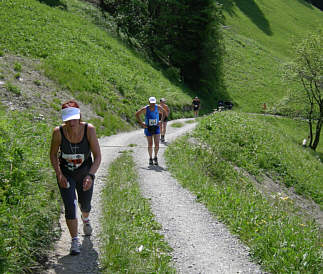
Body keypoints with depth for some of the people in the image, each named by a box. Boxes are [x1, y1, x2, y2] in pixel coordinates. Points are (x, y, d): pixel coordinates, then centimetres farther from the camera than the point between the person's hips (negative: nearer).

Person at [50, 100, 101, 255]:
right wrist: (59, 175, -17)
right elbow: (53, 155, -6)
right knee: (70, 206, -13)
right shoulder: (58, 132, -23)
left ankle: (85, 219, 55)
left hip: (85, 174, 1)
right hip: (65, 174, -1)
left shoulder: (89, 129, -25)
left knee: (85, 205, 19)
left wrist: (90, 176, -32)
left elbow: (97, 157, -19)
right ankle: (74, 240, 2)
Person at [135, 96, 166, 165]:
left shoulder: (158, 107, -10)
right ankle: (150, 158, 24)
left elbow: (164, 112, 11)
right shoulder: (145, 109, -14)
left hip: (156, 128, 1)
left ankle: (155, 157, 13)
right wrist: (141, 123, -7)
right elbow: (137, 114, -1)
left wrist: (161, 121, 0)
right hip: (148, 128, -1)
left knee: (157, 144, -11)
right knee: (150, 145, 4)